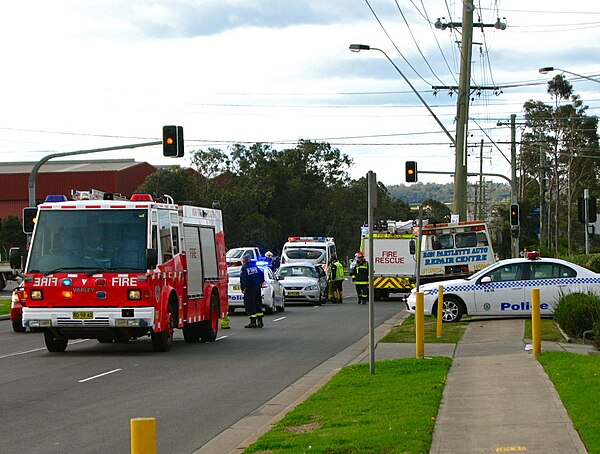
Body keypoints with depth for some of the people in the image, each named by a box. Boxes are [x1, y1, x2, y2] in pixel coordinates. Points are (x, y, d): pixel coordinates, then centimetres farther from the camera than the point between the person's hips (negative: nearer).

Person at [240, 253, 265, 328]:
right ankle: (260, 321, 15)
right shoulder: (255, 266, 12)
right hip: (257, 287, 7)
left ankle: (253, 322, -9)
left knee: (249, 305, -4)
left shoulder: (244, 268, -7)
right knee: (258, 304, 13)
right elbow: (262, 274, 13)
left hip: (249, 288, -7)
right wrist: (261, 282, 20)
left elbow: (243, 279, -17)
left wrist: (243, 288, -12)